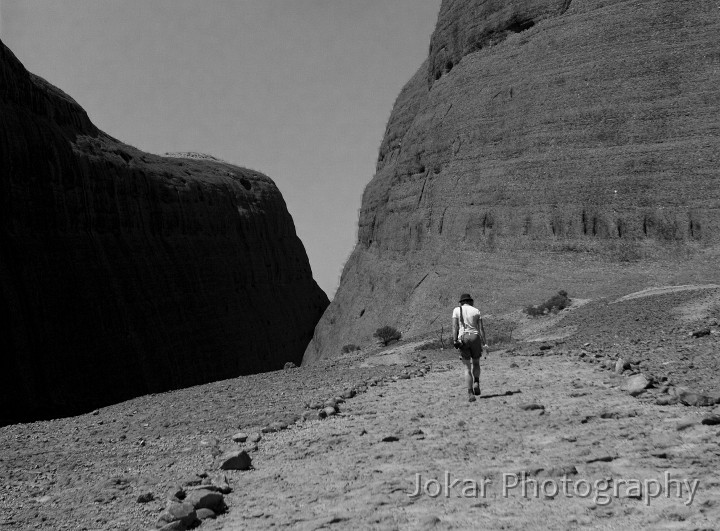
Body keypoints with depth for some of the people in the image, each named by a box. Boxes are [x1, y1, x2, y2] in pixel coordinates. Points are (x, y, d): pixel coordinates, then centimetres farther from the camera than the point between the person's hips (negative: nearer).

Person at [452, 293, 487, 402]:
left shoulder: (457, 310, 6)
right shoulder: (476, 311, 8)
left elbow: (455, 326, -4)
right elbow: (481, 328, 2)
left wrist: (454, 340, -9)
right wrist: (484, 343, 1)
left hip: (462, 338, 0)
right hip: (475, 337, 0)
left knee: (467, 367, 5)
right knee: (476, 363, 20)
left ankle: (470, 393, -5)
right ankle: (476, 383, -5)